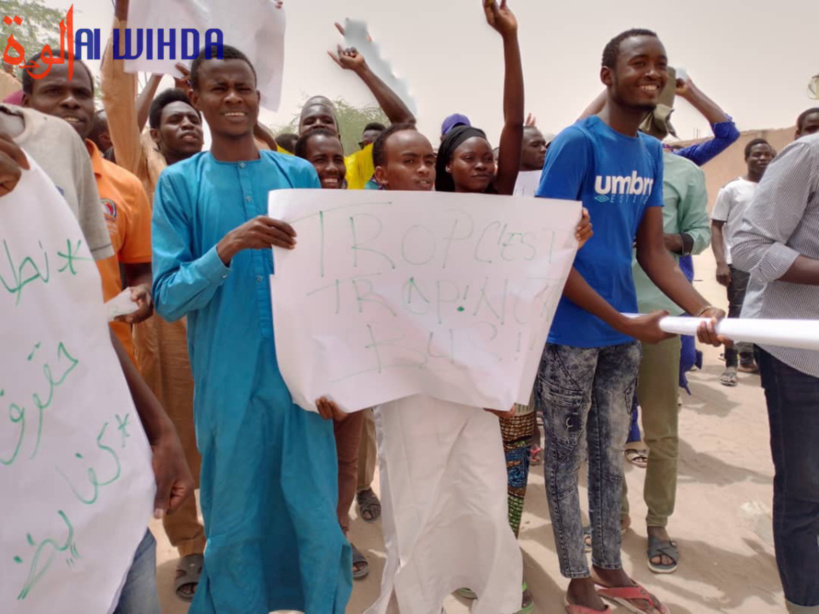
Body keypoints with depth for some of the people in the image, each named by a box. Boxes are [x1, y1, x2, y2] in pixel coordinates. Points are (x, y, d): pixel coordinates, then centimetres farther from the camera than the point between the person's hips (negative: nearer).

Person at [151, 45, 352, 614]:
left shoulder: (300, 174, 5)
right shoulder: (179, 182, 0)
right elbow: (168, 299, -5)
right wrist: (227, 247, -22)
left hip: (303, 375, 1)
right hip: (228, 384, -1)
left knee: (320, 520, 8)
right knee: (235, 527, 12)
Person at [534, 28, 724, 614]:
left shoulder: (652, 152, 9)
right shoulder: (577, 141, -13)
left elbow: (653, 249, 8)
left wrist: (704, 309, -8)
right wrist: (621, 320, -15)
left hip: (625, 334, 7)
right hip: (569, 332, -7)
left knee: (612, 454, 18)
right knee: (566, 457, 8)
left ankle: (610, 566, 36)